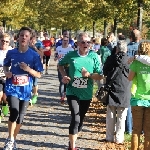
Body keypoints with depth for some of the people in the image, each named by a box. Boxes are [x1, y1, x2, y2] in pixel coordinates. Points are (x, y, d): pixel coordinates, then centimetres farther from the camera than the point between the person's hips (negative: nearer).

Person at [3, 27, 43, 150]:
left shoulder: (34, 55, -5)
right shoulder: (11, 53, -1)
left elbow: (39, 75, -2)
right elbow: (5, 65, 16)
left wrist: (28, 69, -20)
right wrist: (6, 72, -6)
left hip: (25, 90, 1)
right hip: (12, 88, -1)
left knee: (20, 117, 8)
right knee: (14, 112, -22)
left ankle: (13, 140, 30)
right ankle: (10, 139, -3)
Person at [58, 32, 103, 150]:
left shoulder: (94, 56, -7)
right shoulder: (71, 55, -6)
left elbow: (100, 76, -3)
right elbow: (60, 65, 14)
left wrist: (89, 75, -21)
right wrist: (64, 76, -3)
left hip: (86, 95, 2)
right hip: (72, 93, -2)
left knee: (80, 120, 15)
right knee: (76, 119, -16)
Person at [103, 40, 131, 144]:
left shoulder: (111, 59, -5)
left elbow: (104, 72, 7)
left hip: (111, 90, 1)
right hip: (124, 92, -1)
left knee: (111, 116, 11)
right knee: (121, 117, 7)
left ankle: (110, 137, 17)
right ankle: (119, 138, 9)